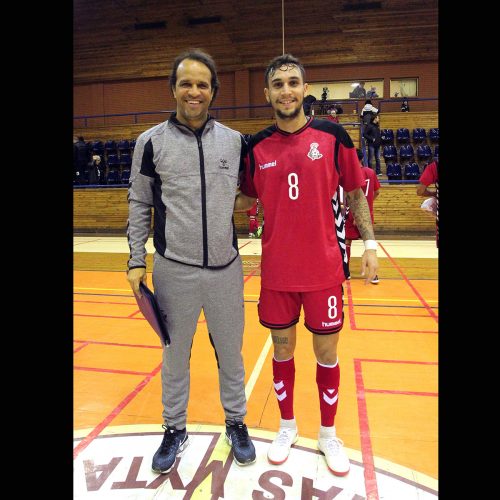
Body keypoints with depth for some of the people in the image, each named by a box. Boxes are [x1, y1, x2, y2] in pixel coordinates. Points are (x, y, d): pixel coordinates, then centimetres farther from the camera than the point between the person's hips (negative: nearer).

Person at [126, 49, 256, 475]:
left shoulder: (235, 141, 3)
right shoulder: (151, 142, -1)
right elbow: (139, 204, 3)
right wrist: (137, 261, 0)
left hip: (226, 268, 2)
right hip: (174, 270, -1)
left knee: (231, 352, 14)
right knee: (175, 354, 13)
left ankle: (236, 423, 37)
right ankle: (175, 430, 35)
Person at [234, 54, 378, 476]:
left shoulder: (333, 135, -2)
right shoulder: (257, 147, 2)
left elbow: (356, 193, 4)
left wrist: (370, 243, -2)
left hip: (324, 269, -1)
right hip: (277, 270, 2)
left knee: (326, 352, 11)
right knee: (283, 349, 14)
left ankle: (328, 433, 35)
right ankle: (287, 426, 38)